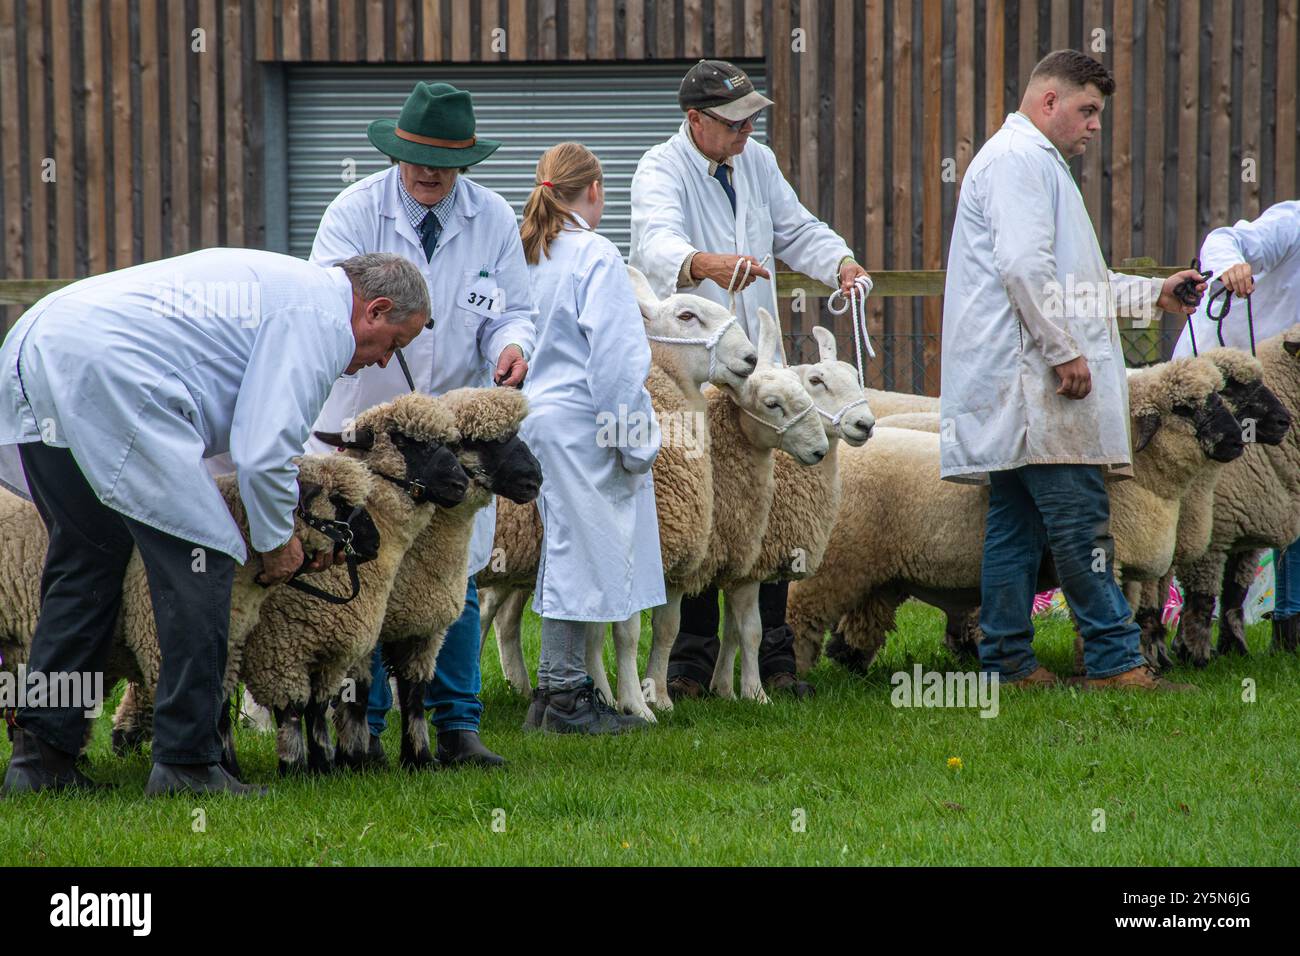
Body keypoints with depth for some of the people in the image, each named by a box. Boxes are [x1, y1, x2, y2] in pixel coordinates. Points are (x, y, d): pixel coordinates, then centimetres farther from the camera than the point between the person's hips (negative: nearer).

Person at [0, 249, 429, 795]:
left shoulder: (277, 283, 31)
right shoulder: (322, 318, 0)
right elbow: (264, 451, -7)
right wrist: (277, 541, 9)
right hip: (107, 371, -10)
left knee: (86, 559, 20)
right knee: (201, 558, -2)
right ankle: (186, 761, -1)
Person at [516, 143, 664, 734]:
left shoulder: (526, 256, 11)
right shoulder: (595, 256, -13)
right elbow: (615, 356, -16)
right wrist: (634, 440, -11)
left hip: (538, 416, 8)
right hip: (583, 422, -8)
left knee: (566, 553, 14)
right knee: (582, 553, -3)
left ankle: (561, 687, 16)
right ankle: (565, 696, -1)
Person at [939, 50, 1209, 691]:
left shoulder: (1037, 163, 28)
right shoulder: (1018, 158, -8)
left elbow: (1073, 281, 32)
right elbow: (1024, 265, -19)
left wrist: (1154, 294, 26)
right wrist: (1065, 350, -20)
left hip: (1015, 384, 11)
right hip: (1031, 379, -11)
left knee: (1015, 527, 9)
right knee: (1080, 520, -11)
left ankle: (1008, 663, 9)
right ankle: (1115, 660, -12)